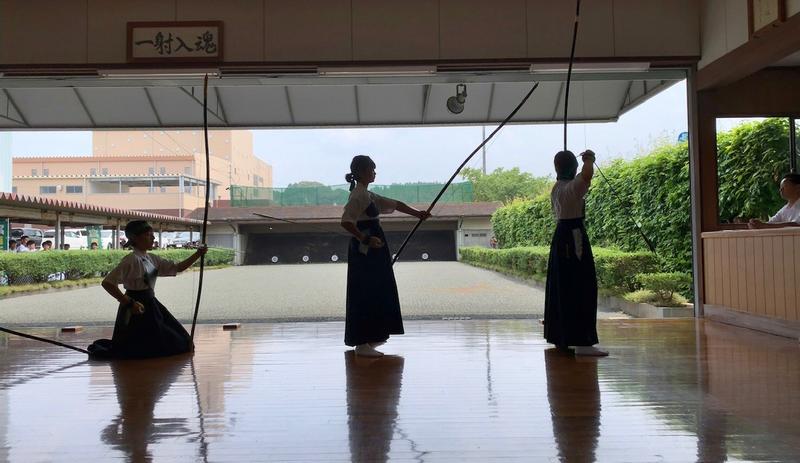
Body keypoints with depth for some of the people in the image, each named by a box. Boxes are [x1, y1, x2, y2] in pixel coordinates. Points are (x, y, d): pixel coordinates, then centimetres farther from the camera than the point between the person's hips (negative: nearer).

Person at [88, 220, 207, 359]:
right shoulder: (131, 260, -17)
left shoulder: (151, 259, 7)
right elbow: (107, 282, -22)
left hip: (151, 304, 8)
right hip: (137, 307, -8)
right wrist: (129, 303, -23)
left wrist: (197, 255, -2)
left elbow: (178, 268, 9)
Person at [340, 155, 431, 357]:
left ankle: (369, 337, 26)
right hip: (365, 251, -10)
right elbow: (346, 222, -24)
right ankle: (362, 344, -2)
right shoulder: (358, 196, -13)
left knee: (376, 293, 15)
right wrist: (365, 239, -27)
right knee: (365, 295, -7)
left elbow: (394, 204, 21)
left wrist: (417, 214, 17)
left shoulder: (367, 195, 18)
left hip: (373, 251, 10)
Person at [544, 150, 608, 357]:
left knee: (561, 287, 13)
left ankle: (560, 337, 22)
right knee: (581, 287, -10)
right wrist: (589, 159, -15)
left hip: (560, 236, 10)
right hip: (575, 237, -10)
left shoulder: (556, 188, 12)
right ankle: (582, 342, -13)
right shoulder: (571, 187, -15)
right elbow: (587, 175, -34)